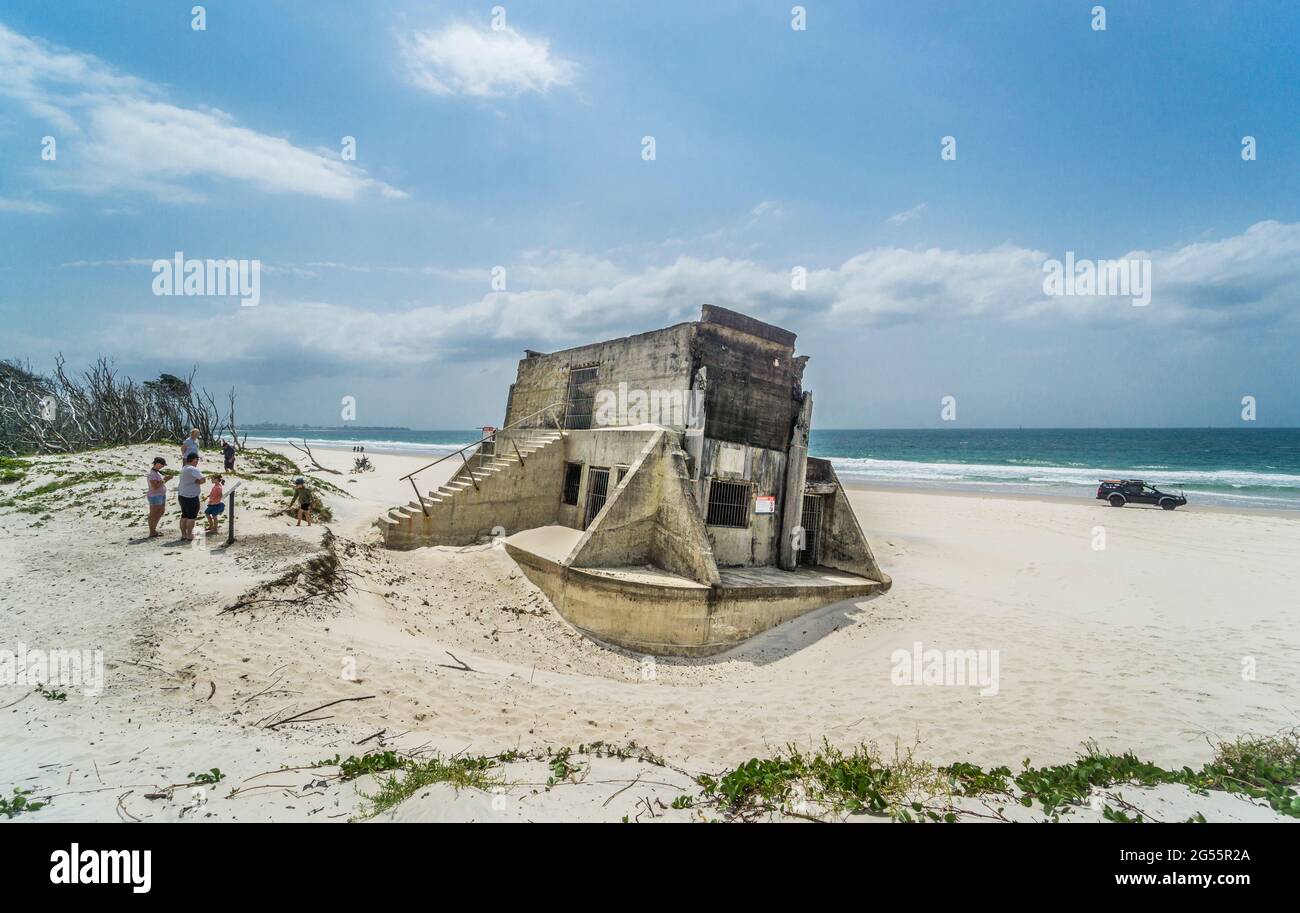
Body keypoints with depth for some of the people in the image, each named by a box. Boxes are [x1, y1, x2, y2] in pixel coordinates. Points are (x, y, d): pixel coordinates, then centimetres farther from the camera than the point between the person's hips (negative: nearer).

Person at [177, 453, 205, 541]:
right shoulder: (193, 469, -16)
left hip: (182, 495, 9)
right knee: (191, 517, -1)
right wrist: (196, 482, -7)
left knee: (184, 515, 16)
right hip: (191, 496, -9)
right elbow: (203, 480, -24)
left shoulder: (183, 468, 14)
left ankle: (183, 534, 22)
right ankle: (189, 536, 2)